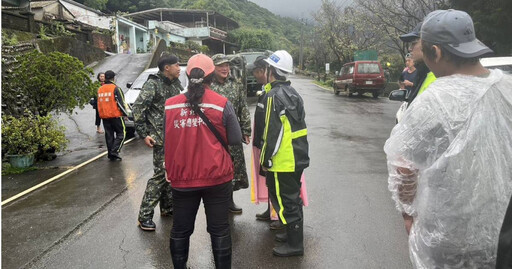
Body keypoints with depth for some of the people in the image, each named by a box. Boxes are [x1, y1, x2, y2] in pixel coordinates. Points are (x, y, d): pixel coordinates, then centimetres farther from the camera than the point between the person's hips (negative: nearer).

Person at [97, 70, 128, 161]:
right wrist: (125, 113, -4)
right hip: (115, 115, -7)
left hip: (104, 116, 7)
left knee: (109, 135, 12)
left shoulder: (100, 89, 12)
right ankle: (114, 151, -11)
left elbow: (99, 104, 19)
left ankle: (111, 154, 15)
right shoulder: (115, 88, -11)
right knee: (121, 134, 1)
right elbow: (121, 103, -13)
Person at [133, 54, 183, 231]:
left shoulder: (175, 85, 12)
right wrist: (144, 134, -17)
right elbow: (137, 109, -14)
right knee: (160, 174, -8)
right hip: (161, 138, -8)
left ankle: (167, 208, 28)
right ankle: (145, 216, 2)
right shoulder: (153, 84, -11)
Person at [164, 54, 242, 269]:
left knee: (180, 229, 18)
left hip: (182, 178, 3)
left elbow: (165, 141, 7)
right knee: (219, 229, 10)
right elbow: (235, 140, -3)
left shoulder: (170, 105, -2)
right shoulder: (222, 104, -10)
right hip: (216, 178, -2)